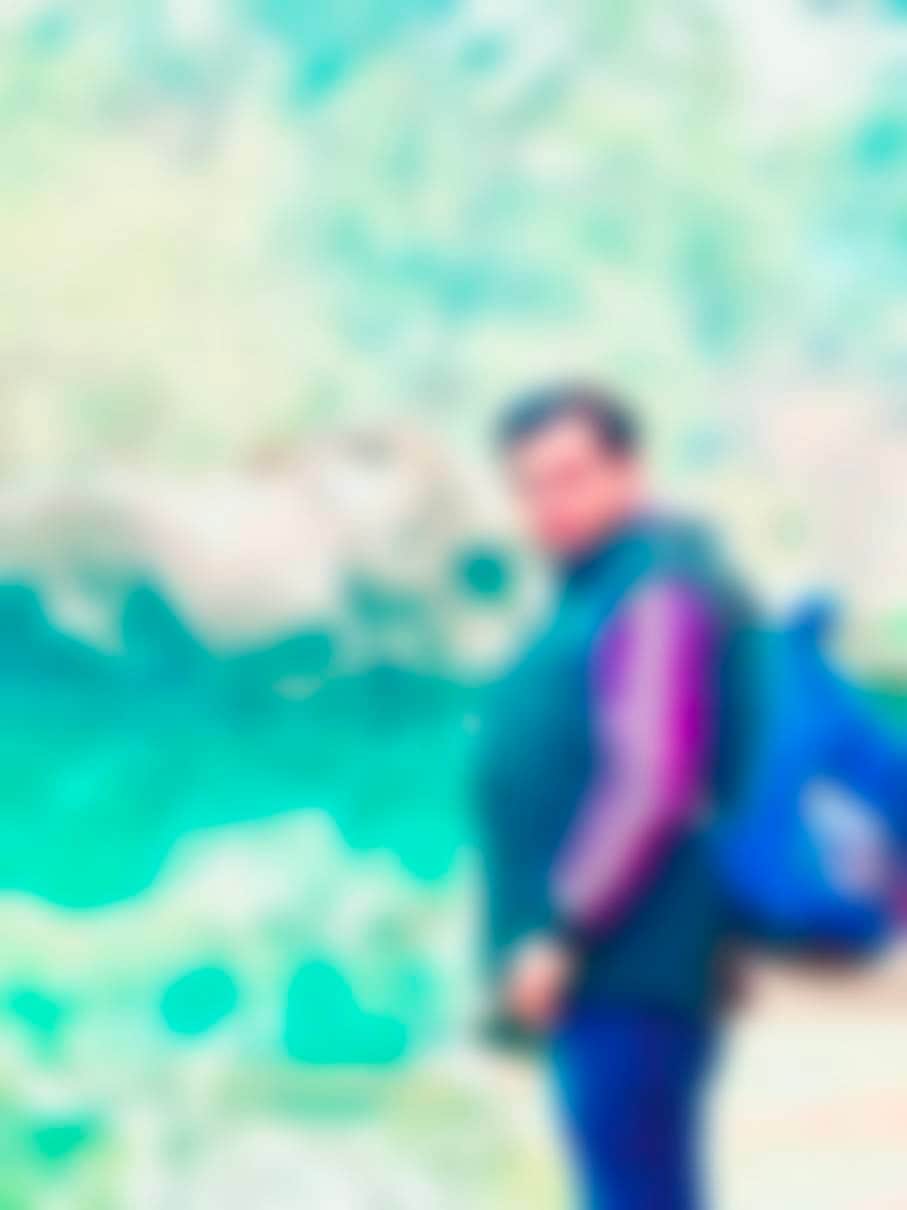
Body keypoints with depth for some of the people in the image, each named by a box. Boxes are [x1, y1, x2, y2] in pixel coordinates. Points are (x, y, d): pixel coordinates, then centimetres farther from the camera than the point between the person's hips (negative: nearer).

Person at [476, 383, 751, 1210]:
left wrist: (565, 934, -19)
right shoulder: (593, 593, 20)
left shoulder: (657, 593, -12)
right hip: (607, 979, 10)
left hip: (631, 974, -10)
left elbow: (655, 782, -21)